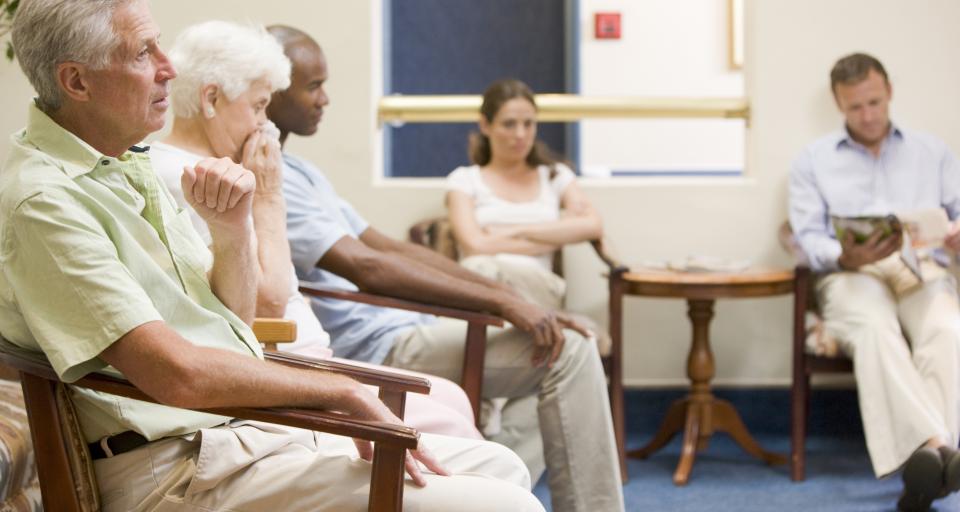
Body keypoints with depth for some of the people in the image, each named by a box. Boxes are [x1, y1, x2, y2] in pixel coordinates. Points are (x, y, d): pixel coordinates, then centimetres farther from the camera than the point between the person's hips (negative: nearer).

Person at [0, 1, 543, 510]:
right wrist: (345, 392, -15)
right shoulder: (44, 198, -18)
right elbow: (178, 374, -25)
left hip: (252, 426, 10)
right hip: (179, 467, -10)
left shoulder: (131, 166, 13)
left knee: (498, 465, 9)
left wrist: (233, 229, -3)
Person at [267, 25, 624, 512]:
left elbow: (388, 247, 16)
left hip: (394, 331, 10)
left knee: (563, 342, 11)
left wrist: (508, 298, 7)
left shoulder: (295, 170, 18)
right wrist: (500, 301, -20)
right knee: (566, 349, -15)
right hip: (372, 350, -10)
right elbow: (363, 265, -22)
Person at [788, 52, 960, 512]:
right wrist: (845, 256, -15)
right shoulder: (813, 160, 19)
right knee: (875, 329, -39)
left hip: (922, 271, 2)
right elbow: (807, 237, 7)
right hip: (852, 276, -2)